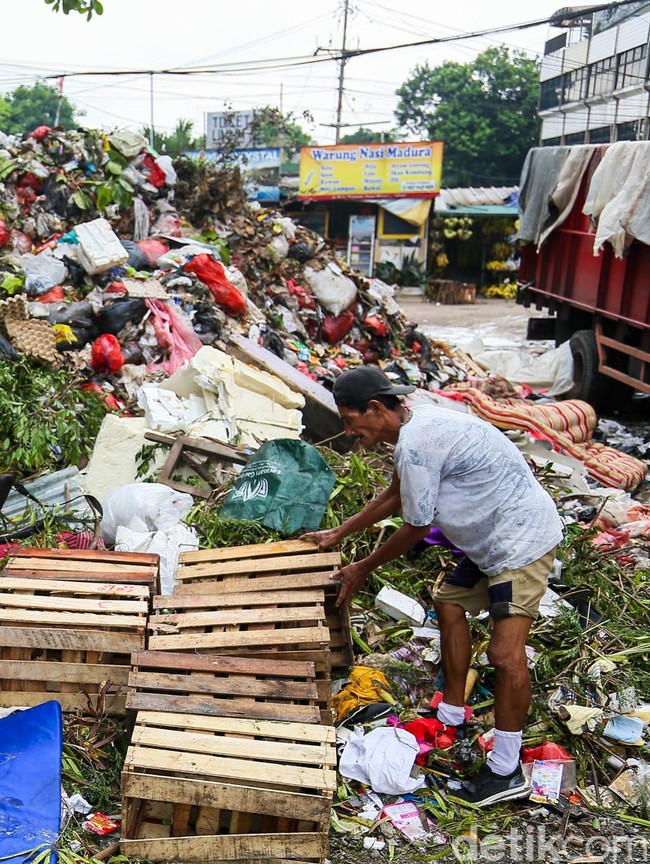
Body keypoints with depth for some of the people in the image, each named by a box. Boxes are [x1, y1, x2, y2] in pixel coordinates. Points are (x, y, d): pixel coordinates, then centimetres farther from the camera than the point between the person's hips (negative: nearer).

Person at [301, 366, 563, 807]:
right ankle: (451, 717, 34)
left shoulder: (416, 445, -25)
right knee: (449, 606, 20)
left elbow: (417, 528, -15)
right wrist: (338, 533, 26)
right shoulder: (417, 424, 7)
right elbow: (394, 496, 23)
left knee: (506, 652, -12)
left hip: (522, 540, -11)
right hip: (491, 538, 11)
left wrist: (363, 569, 0)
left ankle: (506, 773, 2)